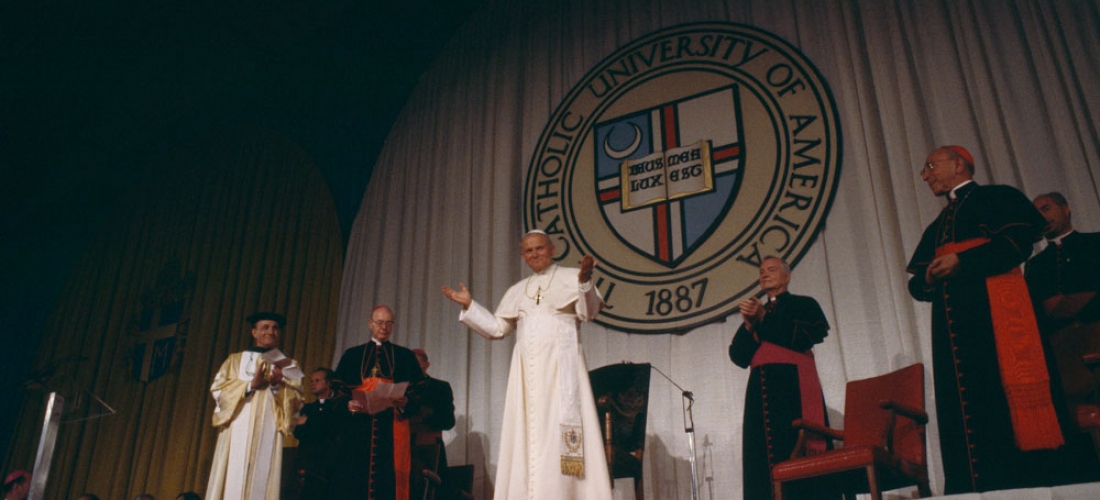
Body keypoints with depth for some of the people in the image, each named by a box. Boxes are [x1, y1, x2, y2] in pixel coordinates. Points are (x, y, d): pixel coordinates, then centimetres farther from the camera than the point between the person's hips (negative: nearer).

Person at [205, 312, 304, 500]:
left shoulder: (288, 365, 16)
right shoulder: (236, 360, 17)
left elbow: (296, 399, 4)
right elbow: (217, 388, 3)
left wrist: (278, 386, -15)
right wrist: (251, 384, -9)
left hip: (268, 433, -1)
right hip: (236, 431, 1)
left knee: (261, 483, -8)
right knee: (231, 483, -6)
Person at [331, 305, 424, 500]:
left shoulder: (406, 356, 14)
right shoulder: (352, 355, 16)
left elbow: (419, 393, 5)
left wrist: (406, 403, -15)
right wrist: (348, 405, -12)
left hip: (392, 431, -1)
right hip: (358, 431, 1)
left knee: (389, 483, -8)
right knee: (354, 484, -5)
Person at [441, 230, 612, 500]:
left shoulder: (571, 277, 5)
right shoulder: (517, 290, 21)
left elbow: (588, 312, -10)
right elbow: (497, 328, 20)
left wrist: (584, 281, -27)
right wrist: (469, 305, 12)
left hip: (559, 364, -5)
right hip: (526, 368, 5)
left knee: (558, 431, -11)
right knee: (527, 433, 0)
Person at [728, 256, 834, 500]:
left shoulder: (804, 304, 14)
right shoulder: (755, 311, 25)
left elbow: (812, 334, -7)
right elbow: (739, 356, 14)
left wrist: (764, 319, -7)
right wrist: (749, 326, -4)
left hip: (793, 385, -4)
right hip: (761, 389, 4)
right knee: (766, 455, -5)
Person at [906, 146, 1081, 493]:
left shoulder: (999, 198, 11)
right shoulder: (936, 227, 29)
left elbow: (1018, 241, -8)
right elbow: (918, 283, 22)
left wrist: (962, 262, -15)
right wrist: (927, 280, -2)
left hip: (994, 310, -6)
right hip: (952, 321, 6)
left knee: (1007, 396, -14)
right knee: (964, 406, -2)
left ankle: (1031, 485, -11)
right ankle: (981, 488, -2)